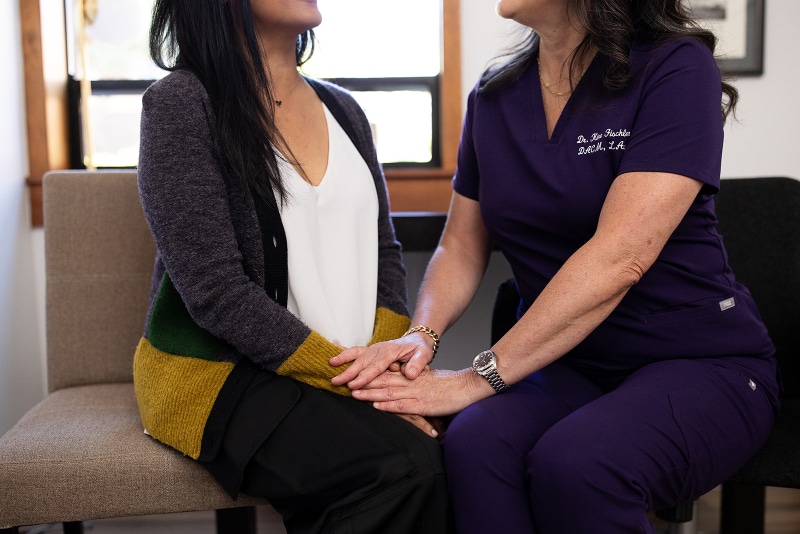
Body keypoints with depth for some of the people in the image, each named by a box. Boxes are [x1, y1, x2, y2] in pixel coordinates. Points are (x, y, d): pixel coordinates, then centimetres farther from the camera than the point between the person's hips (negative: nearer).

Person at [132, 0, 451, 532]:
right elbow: (214, 290, -14)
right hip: (220, 370, -5)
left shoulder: (343, 109, 14)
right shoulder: (181, 103, -6)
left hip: (350, 372, 6)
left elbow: (384, 252, 13)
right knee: (406, 464, -29)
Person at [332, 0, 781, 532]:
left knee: (574, 464, -34)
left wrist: (479, 377, -26)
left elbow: (619, 259, -23)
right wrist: (420, 337, -10)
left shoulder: (675, 68, -12)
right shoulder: (494, 95, 7)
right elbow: (462, 246, 11)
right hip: (567, 363, 4)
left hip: (701, 360, -3)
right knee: (474, 443, -29)